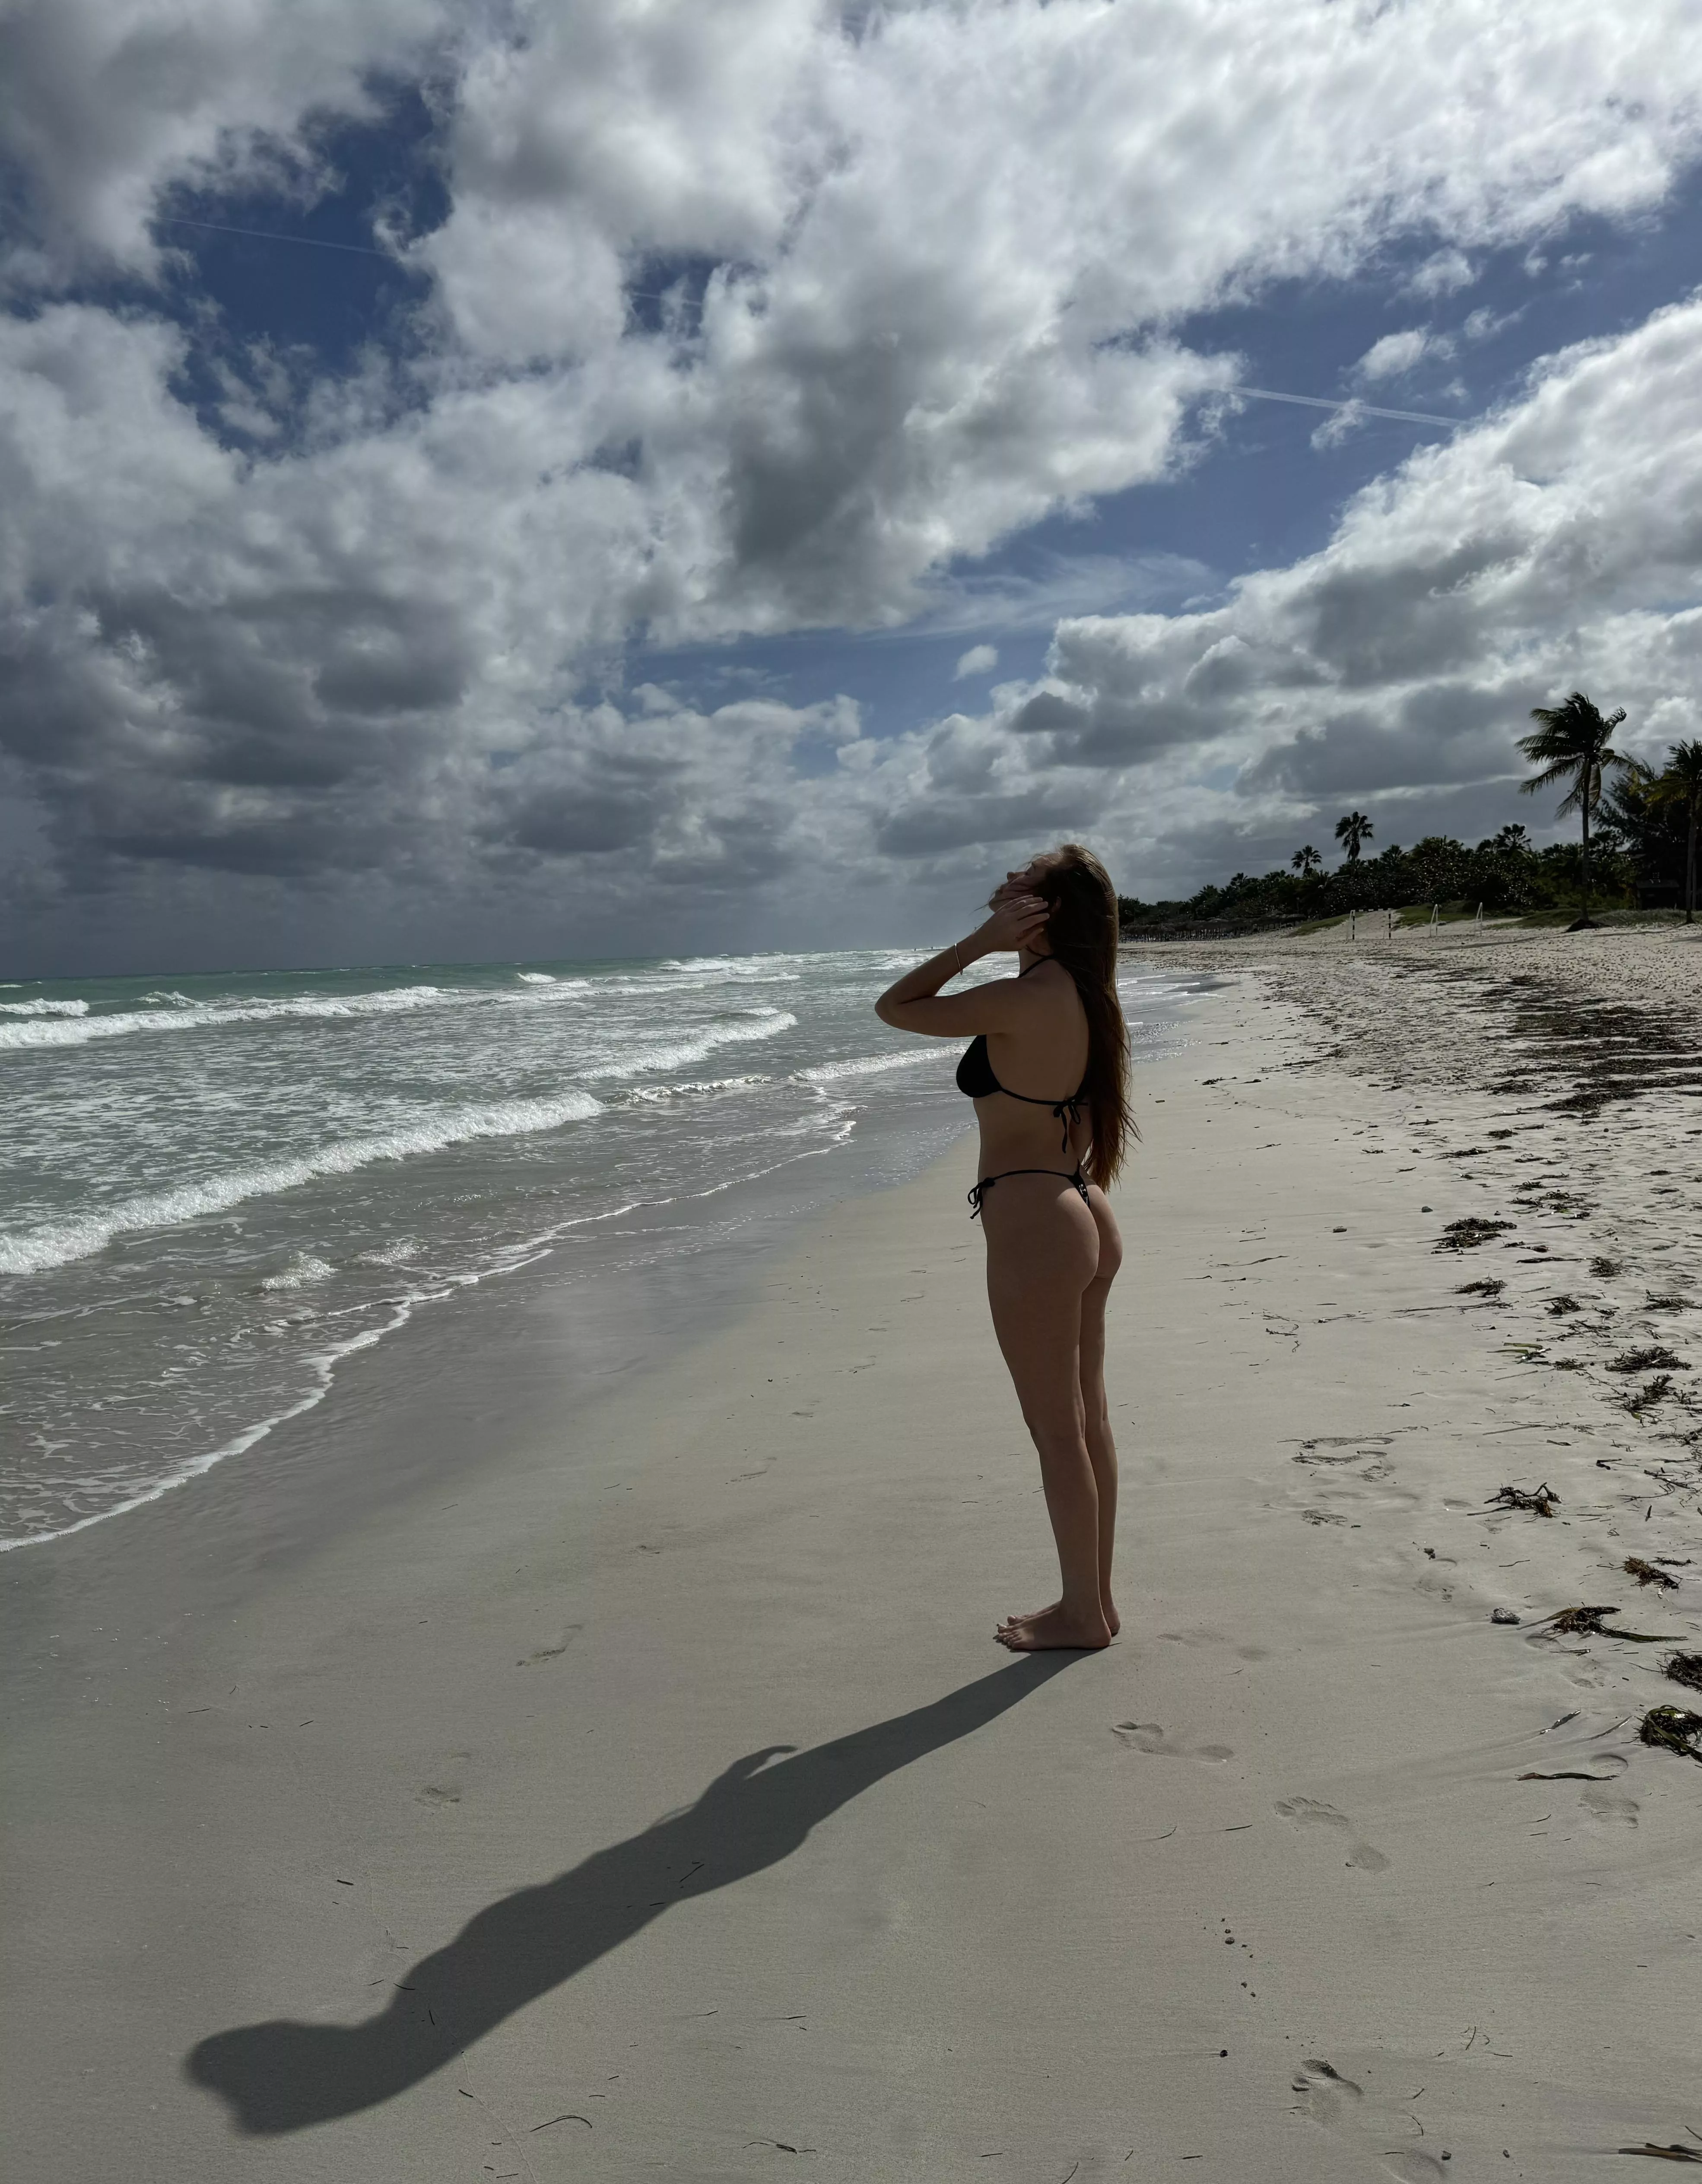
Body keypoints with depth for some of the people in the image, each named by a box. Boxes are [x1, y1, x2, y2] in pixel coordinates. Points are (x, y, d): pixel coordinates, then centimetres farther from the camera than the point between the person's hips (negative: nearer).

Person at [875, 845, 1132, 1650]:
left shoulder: (1020, 1001, -20)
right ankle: (1094, 1598, 31)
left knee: (1056, 1432, 4)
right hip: (1084, 1220, 10)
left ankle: (1082, 1612, 20)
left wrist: (982, 940, -10)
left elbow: (895, 1007, -9)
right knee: (1086, 1422, 17)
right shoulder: (1082, 996, 7)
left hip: (1033, 1230, -9)